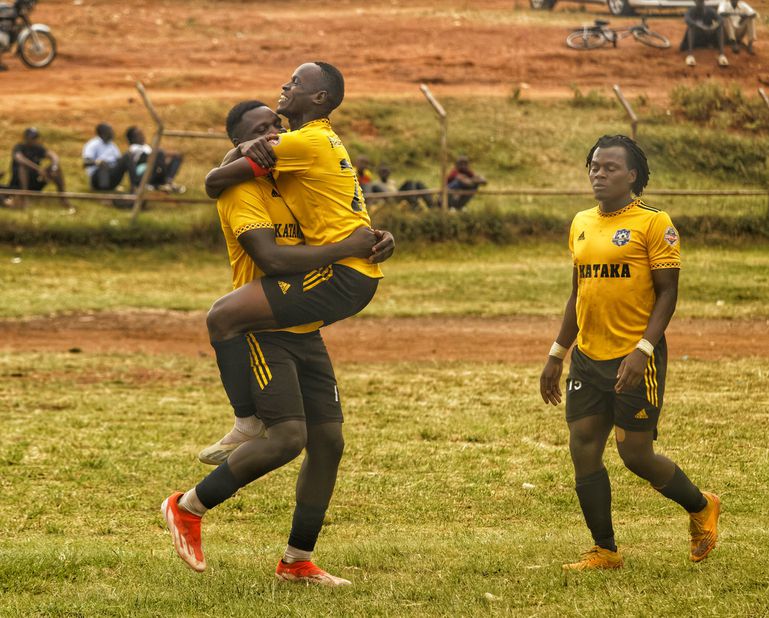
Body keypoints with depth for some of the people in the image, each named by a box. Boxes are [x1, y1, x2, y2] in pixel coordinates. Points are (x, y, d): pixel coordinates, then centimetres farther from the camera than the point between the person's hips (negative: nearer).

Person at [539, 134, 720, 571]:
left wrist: (643, 350, -20)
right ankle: (605, 551, 13)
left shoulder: (653, 222, -8)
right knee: (583, 450, 2)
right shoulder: (582, 224, 12)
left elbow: (668, 292, -10)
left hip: (634, 359, -6)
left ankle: (702, 507, 24)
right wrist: (557, 355, 19)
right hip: (587, 358, 6)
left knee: (636, 455, -2)